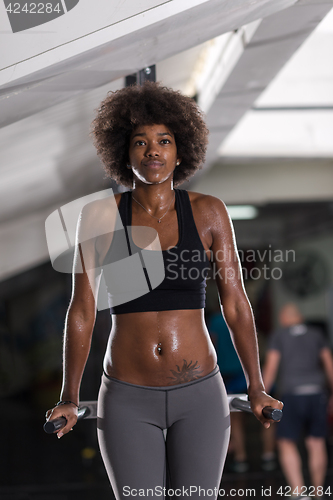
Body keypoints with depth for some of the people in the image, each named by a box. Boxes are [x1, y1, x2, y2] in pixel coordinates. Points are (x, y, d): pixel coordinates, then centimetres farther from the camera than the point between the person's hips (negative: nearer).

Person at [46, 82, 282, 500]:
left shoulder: (208, 212, -4)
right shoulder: (99, 216, -6)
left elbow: (235, 303, 1)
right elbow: (82, 310, -1)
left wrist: (256, 389, 1)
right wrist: (69, 398, -2)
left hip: (199, 395, 1)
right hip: (128, 401, 0)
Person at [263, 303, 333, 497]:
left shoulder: (278, 336, 3)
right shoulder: (316, 334, 11)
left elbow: (270, 368, -4)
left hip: (292, 395, -3)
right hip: (317, 394, 3)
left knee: (287, 444, 2)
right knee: (317, 444, 12)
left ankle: (298, 492, -14)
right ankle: (317, 493, 19)